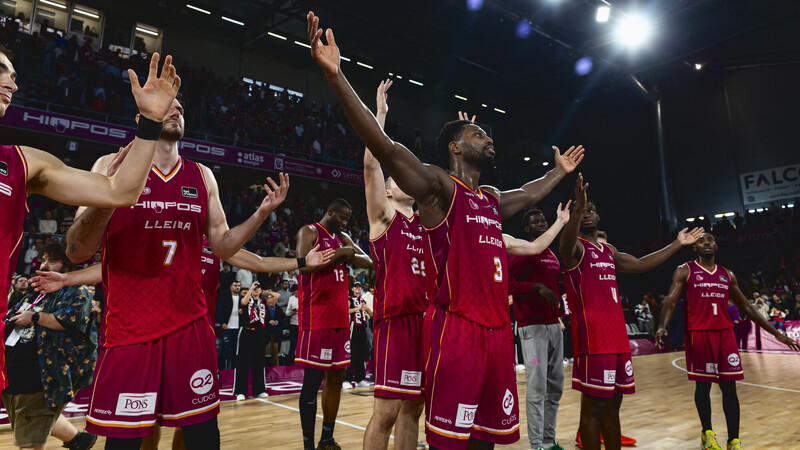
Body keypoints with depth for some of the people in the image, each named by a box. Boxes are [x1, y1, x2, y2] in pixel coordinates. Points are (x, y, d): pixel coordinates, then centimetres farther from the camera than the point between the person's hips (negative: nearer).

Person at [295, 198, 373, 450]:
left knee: (336, 378, 11)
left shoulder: (343, 238, 18)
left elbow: (368, 262, 15)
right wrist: (338, 254, -14)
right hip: (316, 317, -8)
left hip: (340, 317, 8)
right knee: (313, 380, -4)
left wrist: (348, 255, -4)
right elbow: (304, 264, -21)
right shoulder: (309, 232, -4)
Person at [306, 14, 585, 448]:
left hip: (497, 327, 8)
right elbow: (385, 147, -20)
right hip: (456, 327, -8)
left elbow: (529, 194, 41)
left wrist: (559, 171, 52)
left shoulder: (492, 199, 19)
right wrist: (335, 75, -29)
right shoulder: (439, 187, -6)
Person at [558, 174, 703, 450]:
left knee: (612, 405, 14)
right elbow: (565, 247, -31)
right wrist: (577, 208, -48)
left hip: (617, 335, 9)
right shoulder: (575, 246, -6)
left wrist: (677, 244, 32)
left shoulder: (609, 251, 21)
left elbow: (640, 265, 30)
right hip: (593, 336, -8)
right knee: (593, 407, -5)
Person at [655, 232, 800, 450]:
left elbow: (746, 306, 19)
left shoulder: (727, 275, 15)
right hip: (698, 334, -4)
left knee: (729, 387, 2)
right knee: (703, 385, 5)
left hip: (725, 333, 4)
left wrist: (776, 333, 16)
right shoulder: (684, 271, 0)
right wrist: (662, 326, -26)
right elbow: (671, 301, -9)